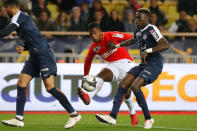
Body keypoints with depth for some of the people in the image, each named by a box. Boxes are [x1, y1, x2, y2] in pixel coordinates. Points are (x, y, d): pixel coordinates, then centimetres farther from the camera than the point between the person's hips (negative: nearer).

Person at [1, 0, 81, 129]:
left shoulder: (19, 16, -7)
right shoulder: (23, 17, 22)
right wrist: (24, 48, 15)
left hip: (43, 54, -10)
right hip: (34, 56, 10)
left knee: (50, 87, -13)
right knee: (21, 84, 2)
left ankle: (74, 114, -7)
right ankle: (19, 119, 1)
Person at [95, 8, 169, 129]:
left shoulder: (152, 29, -11)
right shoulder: (138, 31, 15)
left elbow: (165, 45, -23)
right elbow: (132, 41, 40)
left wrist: (147, 51, -28)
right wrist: (117, 46, 42)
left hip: (154, 64, -9)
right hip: (144, 64, 9)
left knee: (135, 86, -24)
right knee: (123, 84, -2)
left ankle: (148, 119, -9)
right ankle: (113, 116, -3)